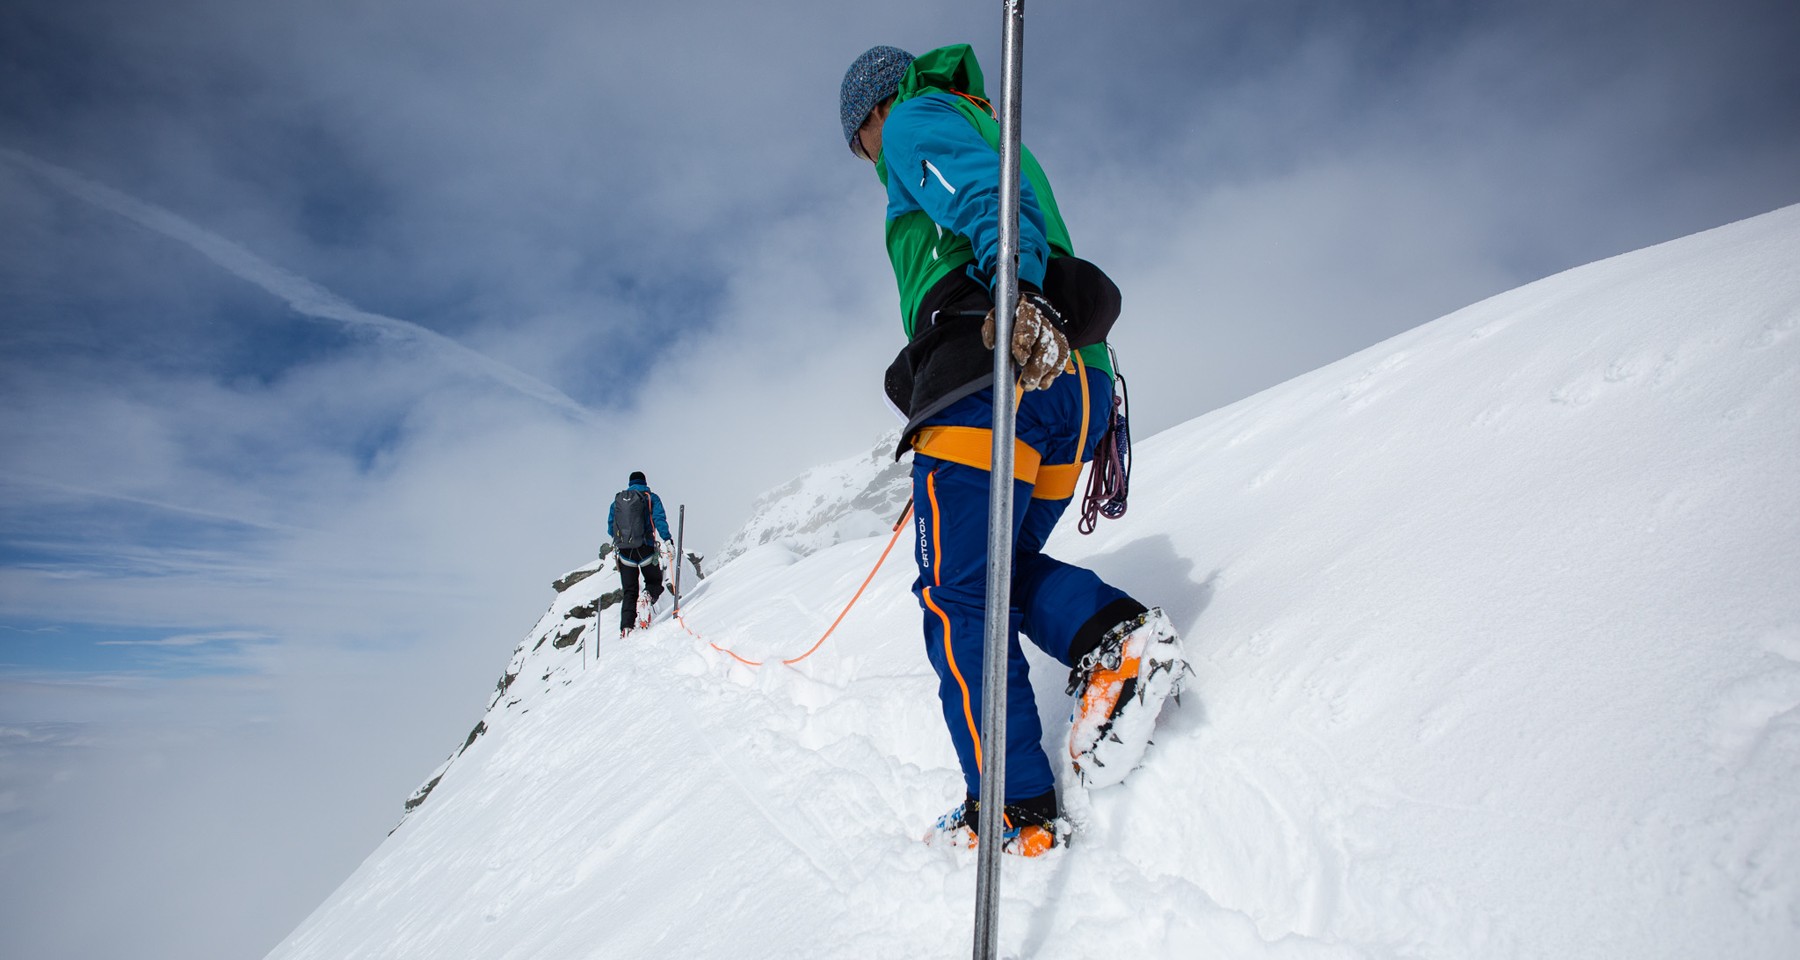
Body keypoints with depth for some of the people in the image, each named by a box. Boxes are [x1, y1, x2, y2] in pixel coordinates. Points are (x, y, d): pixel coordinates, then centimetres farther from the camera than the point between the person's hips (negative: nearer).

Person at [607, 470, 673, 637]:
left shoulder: (617, 501, 13)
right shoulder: (651, 498, 4)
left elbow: (610, 529, 15)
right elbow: (659, 520, -12)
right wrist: (667, 539, -17)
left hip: (624, 553, 3)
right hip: (645, 550, -3)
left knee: (629, 591, 9)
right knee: (654, 582, 16)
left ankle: (626, 626, -4)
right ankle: (648, 598, -15)